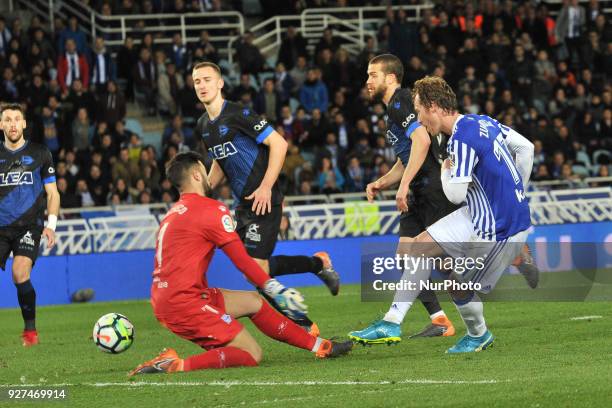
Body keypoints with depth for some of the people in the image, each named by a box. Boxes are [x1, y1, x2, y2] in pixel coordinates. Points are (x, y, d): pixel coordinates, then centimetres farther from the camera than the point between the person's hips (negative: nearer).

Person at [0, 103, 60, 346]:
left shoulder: (40, 154, 6)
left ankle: (30, 330, -7)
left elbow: (52, 193, 9)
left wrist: (51, 225, -3)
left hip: (28, 226, -3)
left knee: (20, 274, -22)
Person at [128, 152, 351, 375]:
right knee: (252, 355, -9)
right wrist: (278, 290, -2)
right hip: (183, 301, -10)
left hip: (163, 299, 10)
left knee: (253, 302, 20)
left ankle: (319, 346, 23)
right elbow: (243, 262, -9)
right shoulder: (212, 209, -8)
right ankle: (176, 365, -21)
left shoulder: (173, 213, 19)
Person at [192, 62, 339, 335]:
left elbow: (278, 143, -17)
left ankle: (303, 325, 1)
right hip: (243, 204, 9)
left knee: (256, 266, -14)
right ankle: (319, 264, 27)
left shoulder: (238, 115, -14)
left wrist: (266, 187, -20)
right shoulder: (203, 126, 11)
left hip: (264, 200, -9)